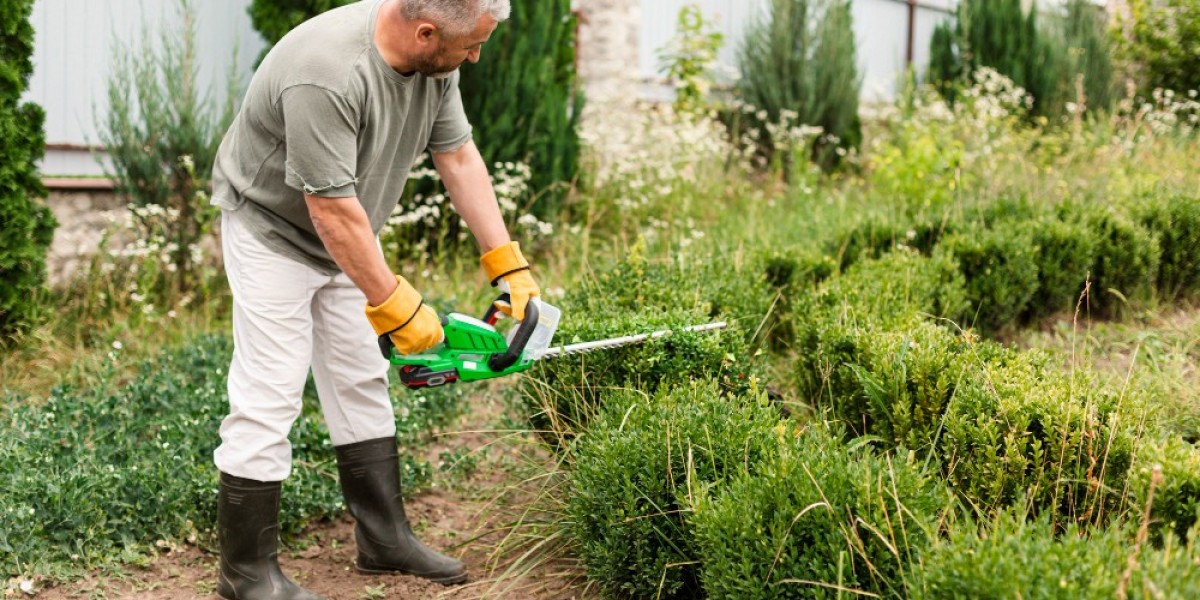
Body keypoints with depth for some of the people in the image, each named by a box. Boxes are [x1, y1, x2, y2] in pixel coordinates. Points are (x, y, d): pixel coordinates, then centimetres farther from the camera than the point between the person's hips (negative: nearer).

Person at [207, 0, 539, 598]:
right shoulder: (326, 75, -36)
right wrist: (396, 306, -26)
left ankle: (385, 539, 21)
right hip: (273, 229, -8)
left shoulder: (432, 59, -11)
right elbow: (331, 208, -33)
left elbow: (459, 157, -4)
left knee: (362, 385, 11)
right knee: (268, 397, -8)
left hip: (347, 233, 8)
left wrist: (509, 267, -5)